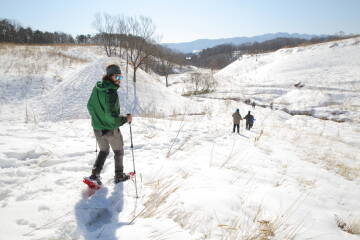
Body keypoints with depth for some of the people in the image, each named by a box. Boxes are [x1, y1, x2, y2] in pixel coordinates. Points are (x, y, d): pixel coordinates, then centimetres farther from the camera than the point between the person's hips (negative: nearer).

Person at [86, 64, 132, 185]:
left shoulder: (96, 88, -1)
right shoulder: (111, 93, -25)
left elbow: (89, 106, 10)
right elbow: (111, 116, -29)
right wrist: (126, 119, -15)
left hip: (97, 128, 6)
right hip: (110, 129, -6)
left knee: (103, 151, 25)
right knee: (118, 151, 17)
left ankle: (95, 173, 18)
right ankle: (119, 176, 28)